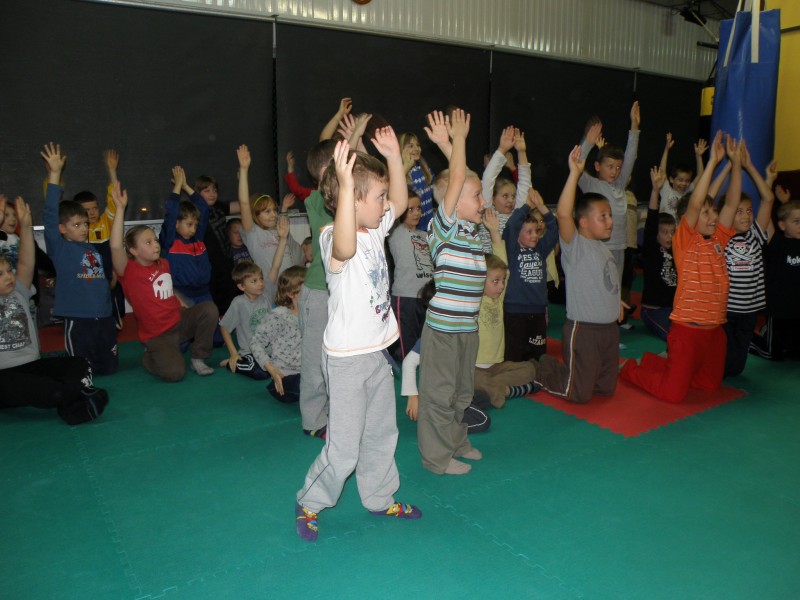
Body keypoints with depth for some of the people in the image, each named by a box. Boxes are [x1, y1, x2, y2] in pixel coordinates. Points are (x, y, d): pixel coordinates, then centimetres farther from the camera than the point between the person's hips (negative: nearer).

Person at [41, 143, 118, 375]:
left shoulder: (94, 249, 12)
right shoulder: (59, 248, -4)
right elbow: (50, 214, -15)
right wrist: (54, 174, -20)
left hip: (105, 318, 5)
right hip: (78, 320, -5)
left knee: (109, 368, 12)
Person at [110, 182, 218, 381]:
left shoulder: (164, 264, 6)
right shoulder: (129, 271, -14)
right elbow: (116, 247, -32)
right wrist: (120, 209, -33)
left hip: (180, 321, 6)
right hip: (157, 335, -6)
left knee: (210, 309, -20)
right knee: (175, 373, -25)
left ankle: (198, 358, -1)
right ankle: (150, 358, 12)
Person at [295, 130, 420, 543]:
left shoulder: (374, 229, 5)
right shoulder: (333, 238, -21)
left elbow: (400, 201, 18)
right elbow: (345, 248, -46)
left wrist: (394, 156, 7)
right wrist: (346, 185, -52)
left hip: (377, 352, 9)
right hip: (347, 358, -8)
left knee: (381, 434, 21)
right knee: (344, 448, 2)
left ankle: (380, 498, 40)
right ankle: (310, 504, 26)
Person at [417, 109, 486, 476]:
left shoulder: (473, 230, 9)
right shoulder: (443, 225, -13)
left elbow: (464, 179, 13)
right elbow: (457, 178, -20)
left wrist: (453, 141, 13)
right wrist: (457, 137, -11)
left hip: (468, 325, 8)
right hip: (443, 325, -8)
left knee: (462, 390, 21)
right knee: (439, 393, 5)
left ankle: (457, 442, 39)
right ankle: (437, 456, 18)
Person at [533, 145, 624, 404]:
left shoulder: (604, 248, 13)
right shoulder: (575, 245, -14)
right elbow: (563, 213, -31)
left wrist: (614, 301, 16)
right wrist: (575, 173, -34)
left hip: (609, 327, 8)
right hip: (583, 328, -8)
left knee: (607, 388, 16)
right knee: (579, 394, 0)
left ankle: (567, 370, 35)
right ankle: (542, 368, 22)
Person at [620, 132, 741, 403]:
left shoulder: (717, 240, 8)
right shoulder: (684, 241, -10)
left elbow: (732, 202, 4)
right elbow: (694, 203, -22)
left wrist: (736, 162, -2)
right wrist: (712, 161, -23)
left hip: (715, 328, 7)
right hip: (687, 329, -7)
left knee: (710, 385, 20)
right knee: (673, 393, -9)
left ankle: (652, 362, 33)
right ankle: (630, 369, 17)